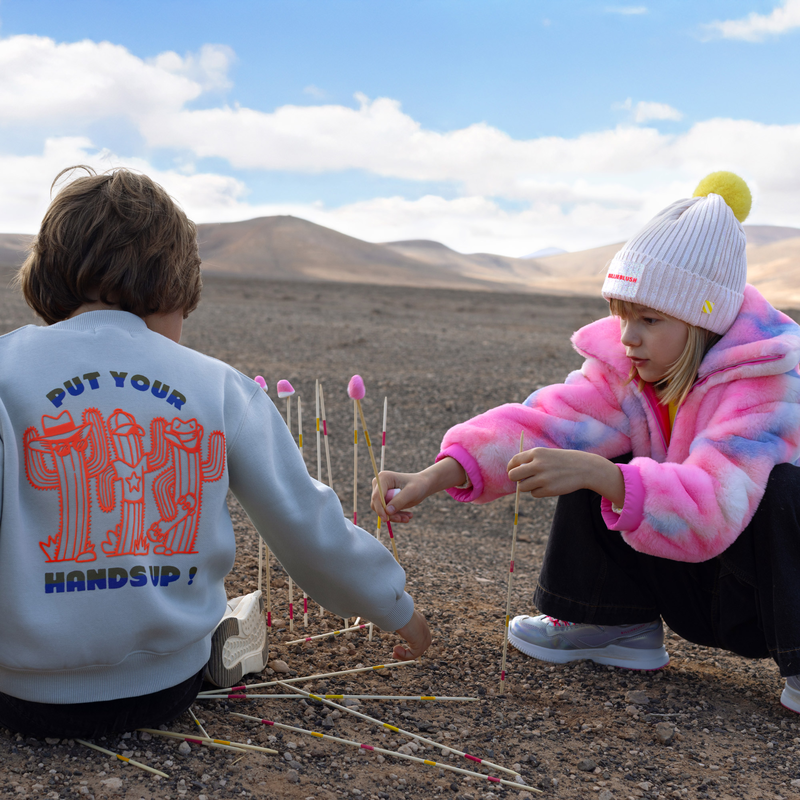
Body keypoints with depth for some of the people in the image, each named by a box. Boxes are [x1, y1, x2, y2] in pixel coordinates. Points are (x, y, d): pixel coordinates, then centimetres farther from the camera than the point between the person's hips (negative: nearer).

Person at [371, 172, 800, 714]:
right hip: (689, 587, 5)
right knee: (592, 470, -13)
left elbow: (715, 505, -42)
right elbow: (544, 421, -22)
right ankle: (617, 625, 5)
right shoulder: (626, 363, -9)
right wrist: (435, 477, -36)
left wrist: (600, 475, -56)